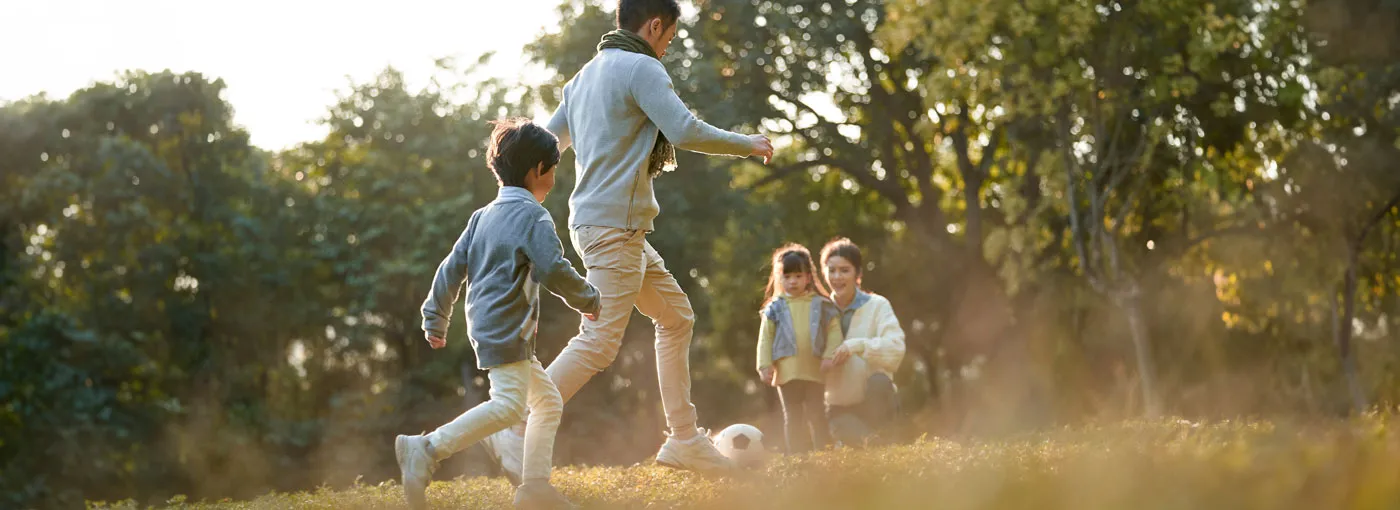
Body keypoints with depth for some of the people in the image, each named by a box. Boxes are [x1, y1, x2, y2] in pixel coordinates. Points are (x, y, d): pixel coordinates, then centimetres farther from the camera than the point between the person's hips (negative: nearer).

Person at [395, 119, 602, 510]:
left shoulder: (484, 216, 17)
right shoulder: (533, 216, -8)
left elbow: (453, 268, 16)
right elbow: (554, 270, -16)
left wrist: (436, 319, 22)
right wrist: (589, 300, -1)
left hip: (487, 325, 10)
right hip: (507, 327, -10)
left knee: (547, 400, 15)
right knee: (508, 404, -22)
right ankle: (427, 450, -31)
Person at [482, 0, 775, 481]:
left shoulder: (585, 75, 17)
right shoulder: (641, 68, -10)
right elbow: (686, 131, -17)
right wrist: (749, 144, -6)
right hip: (613, 226, -11)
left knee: (676, 315, 16)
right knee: (599, 342, -14)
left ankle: (683, 439, 16)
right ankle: (515, 436, -16)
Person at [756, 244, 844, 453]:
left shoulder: (821, 305, 4)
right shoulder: (775, 308, 4)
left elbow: (834, 330, 3)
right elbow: (765, 338, 4)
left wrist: (830, 355, -10)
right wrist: (765, 365, -4)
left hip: (815, 371, 0)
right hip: (787, 371, 0)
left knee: (817, 416, 5)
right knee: (793, 418, 6)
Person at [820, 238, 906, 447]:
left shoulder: (876, 306, -3)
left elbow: (896, 348, -18)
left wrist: (858, 345, -31)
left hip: (876, 400, 1)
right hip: (840, 407, -1)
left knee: (879, 381, -35)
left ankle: (880, 442, -13)